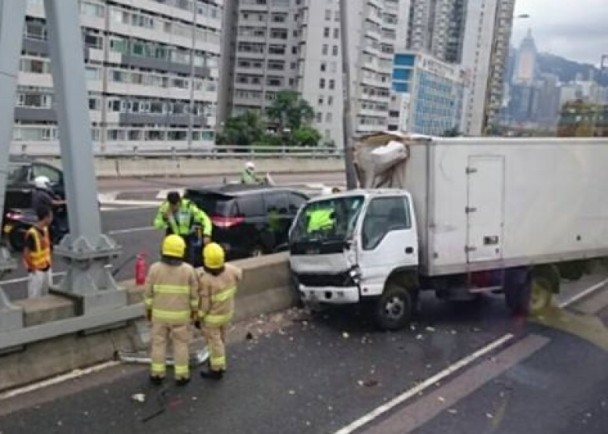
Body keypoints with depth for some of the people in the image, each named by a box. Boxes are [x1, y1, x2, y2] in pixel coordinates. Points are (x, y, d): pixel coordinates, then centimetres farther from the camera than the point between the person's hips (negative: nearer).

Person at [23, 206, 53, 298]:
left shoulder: (45, 229, 5)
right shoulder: (32, 233, -21)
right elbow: (26, 253, -20)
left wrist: (48, 261, 11)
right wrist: (32, 267, -14)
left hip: (46, 268, 8)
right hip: (36, 271, -8)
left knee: (47, 295, 16)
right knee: (34, 297, 0)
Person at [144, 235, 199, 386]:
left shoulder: (155, 268, -14)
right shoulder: (188, 270, -15)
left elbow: (148, 293, -7)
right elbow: (194, 294, -7)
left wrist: (148, 309, 7)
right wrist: (195, 310, 7)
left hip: (159, 313, 1)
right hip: (181, 314, -1)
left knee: (158, 343, 16)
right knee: (181, 344, 13)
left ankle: (157, 374, 24)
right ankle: (181, 376, 20)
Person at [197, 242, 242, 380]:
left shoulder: (205, 279, -32)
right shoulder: (230, 270, -16)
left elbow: (204, 304, -24)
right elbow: (239, 274, 9)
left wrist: (198, 317, -8)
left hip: (212, 316, -6)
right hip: (227, 311, 6)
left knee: (214, 342, 10)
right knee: (221, 338, 25)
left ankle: (217, 370, 23)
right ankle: (220, 364, 41)